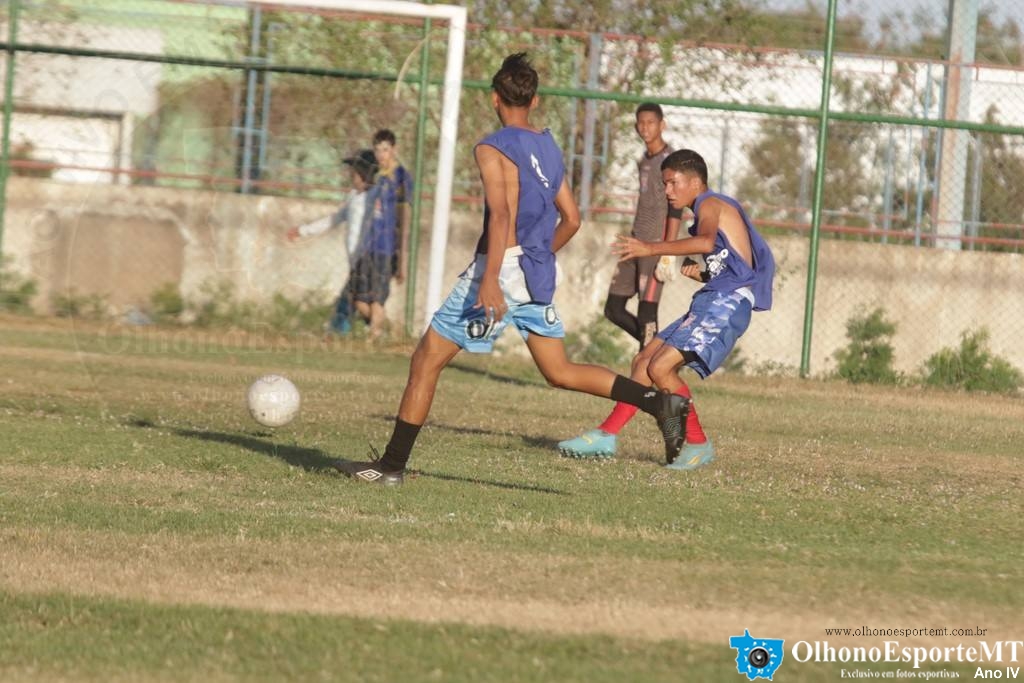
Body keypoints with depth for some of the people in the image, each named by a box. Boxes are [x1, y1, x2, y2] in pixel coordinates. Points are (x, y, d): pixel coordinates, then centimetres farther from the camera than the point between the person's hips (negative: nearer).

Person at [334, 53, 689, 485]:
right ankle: (658, 402, -2)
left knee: (426, 361, 1)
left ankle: (392, 465, 2)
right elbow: (571, 219, 18)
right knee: (560, 372, 12)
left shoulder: (493, 149, -10)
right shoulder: (549, 148, 13)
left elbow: (501, 214, -23)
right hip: (539, 276, 7)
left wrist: (490, 280, -31)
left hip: (502, 268, -7)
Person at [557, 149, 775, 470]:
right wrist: (701, 273, 11)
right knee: (644, 361, 11)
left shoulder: (709, 204, -6)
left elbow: (706, 242, -30)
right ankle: (607, 435, 15)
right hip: (712, 301, 10)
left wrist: (651, 248, -34)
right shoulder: (717, 211, 25)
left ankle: (698, 444, -8)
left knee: (661, 367, -18)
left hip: (727, 301, -10)